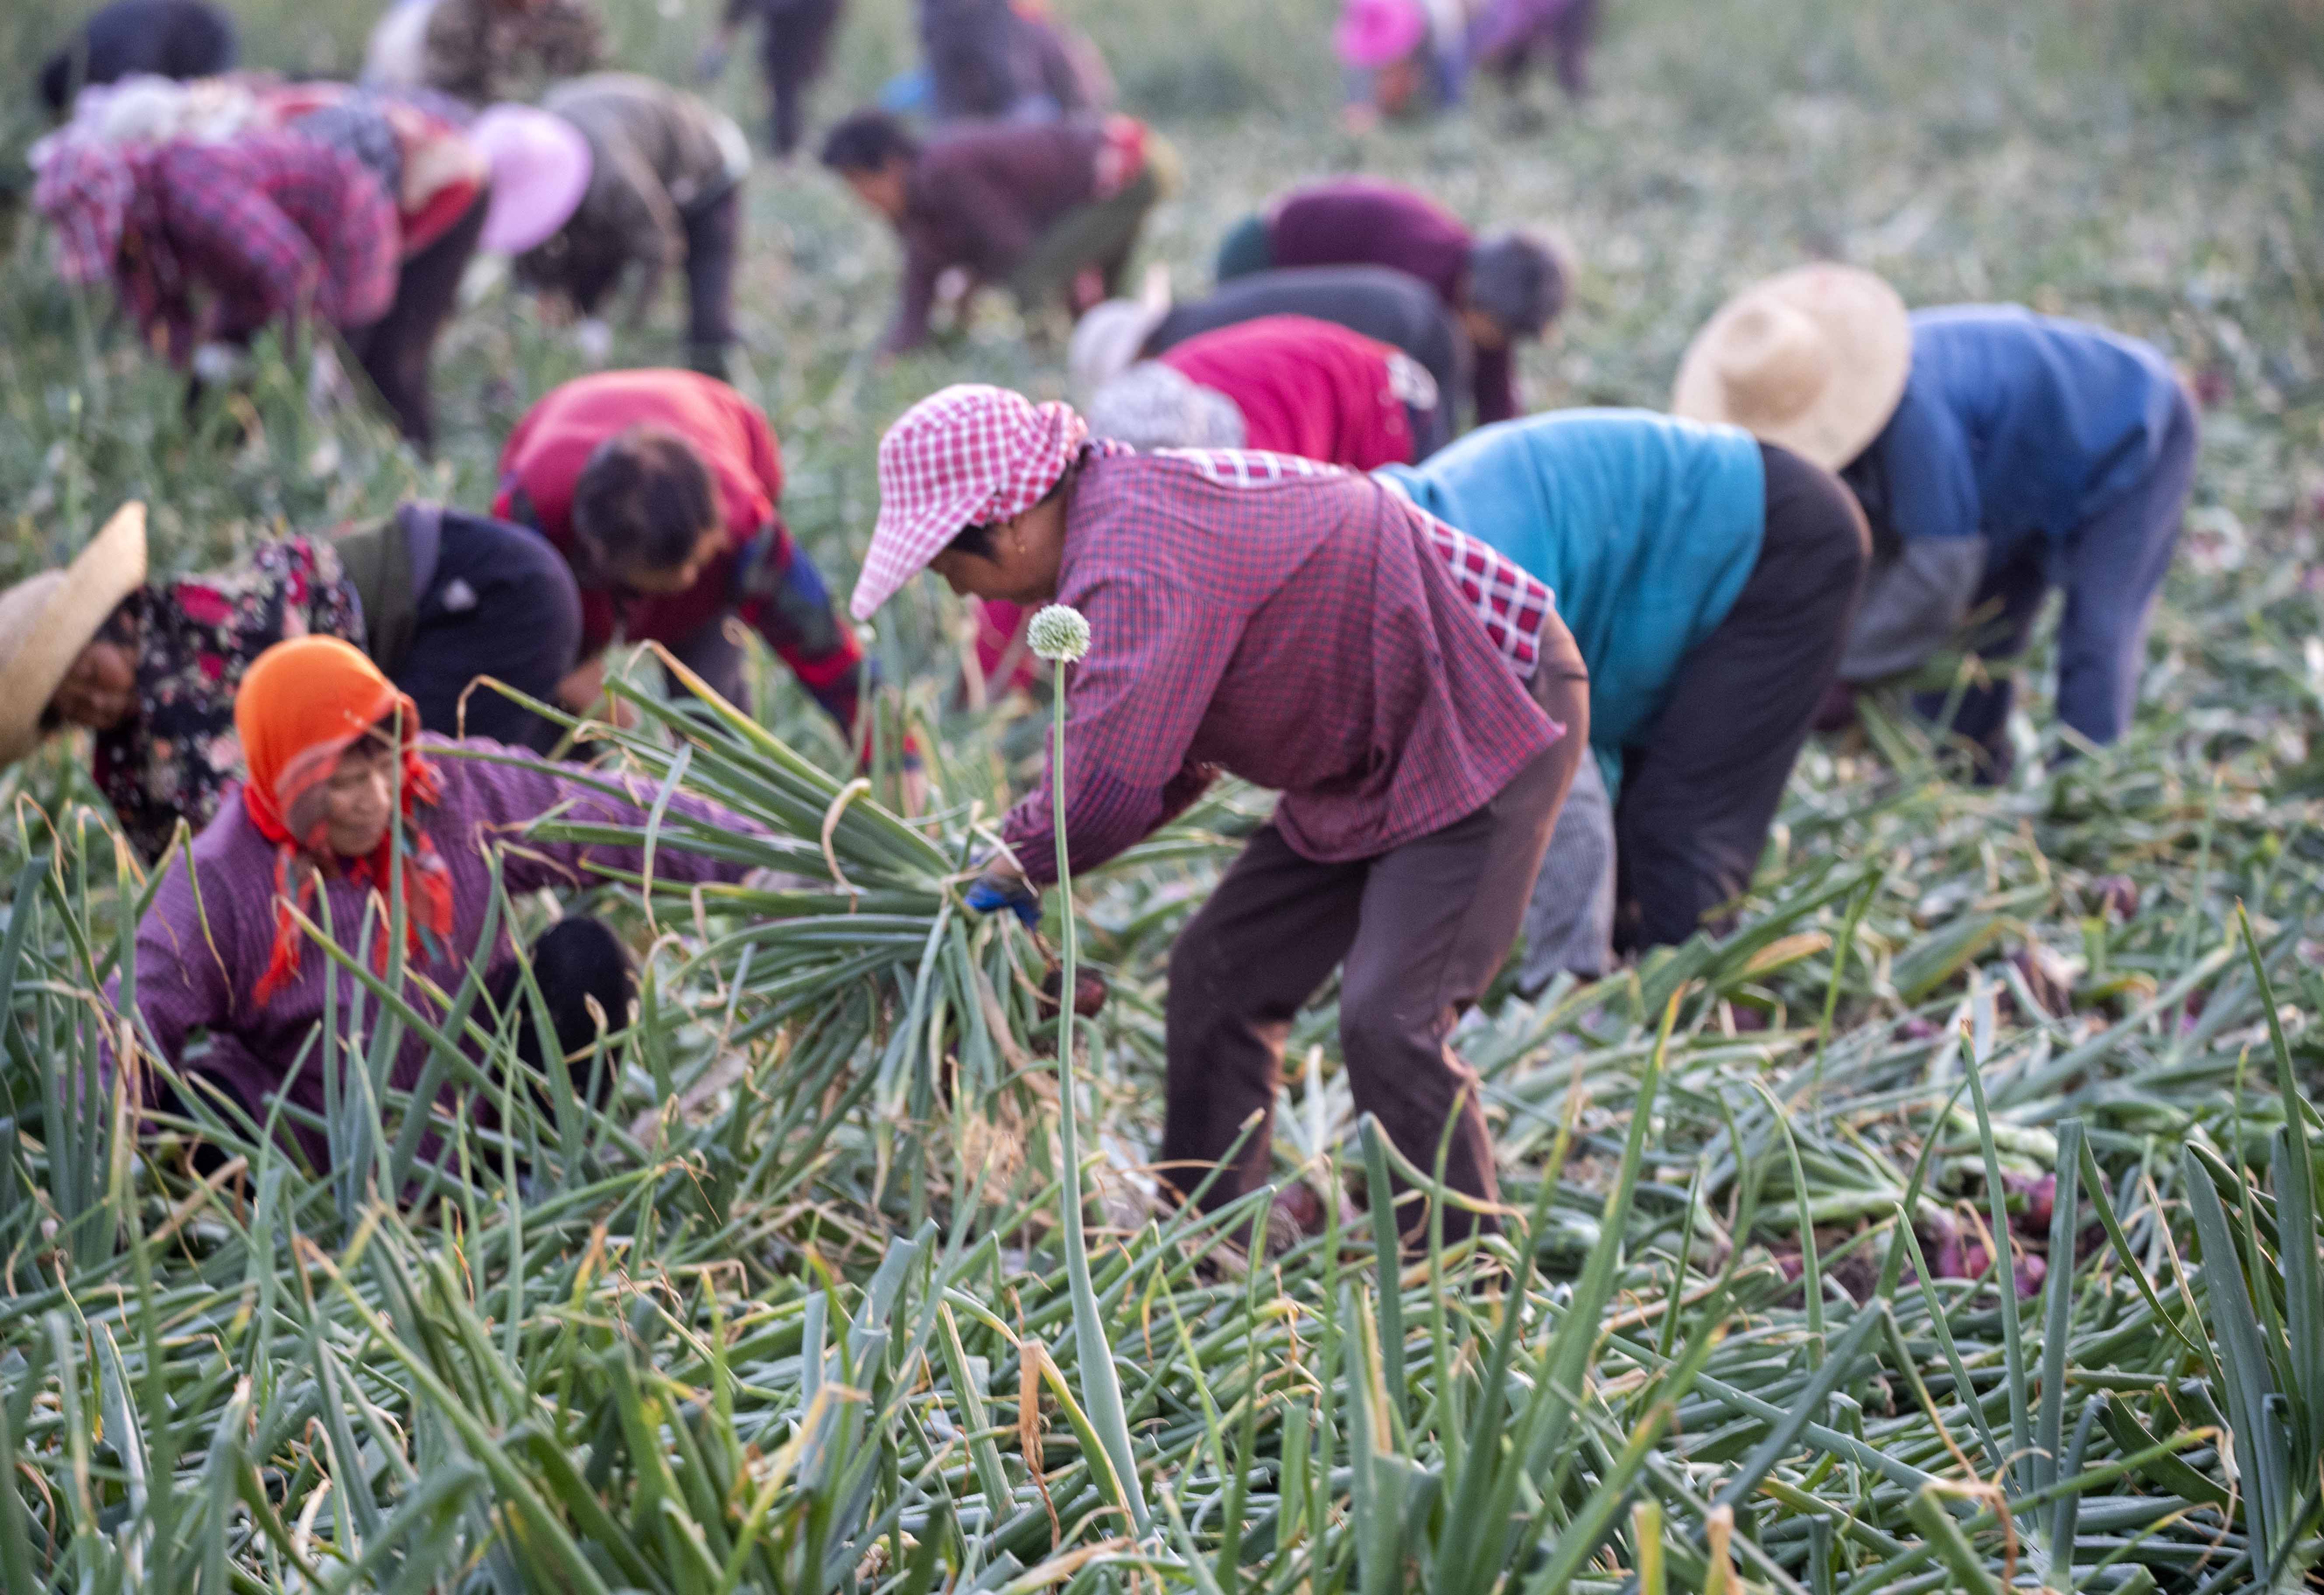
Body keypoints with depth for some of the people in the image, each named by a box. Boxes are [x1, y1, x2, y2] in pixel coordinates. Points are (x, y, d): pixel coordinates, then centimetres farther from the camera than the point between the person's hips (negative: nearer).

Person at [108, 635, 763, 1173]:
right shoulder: (219, 882, -17)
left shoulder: (462, 791, -9)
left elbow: (611, 816, -4)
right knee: (183, 1099, -30)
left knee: (581, 955, -17)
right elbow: (136, 1022, -21)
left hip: (477, 1121, 3)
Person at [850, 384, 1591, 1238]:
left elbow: (1108, 790, -33)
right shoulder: (1116, 519, 4)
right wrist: (1030, 856, 2)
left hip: (1493, 713, -11)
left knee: (1387, 1020, -19)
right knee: (1219, 974, 10)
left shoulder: (1139, 564, -30)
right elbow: (1167, 750, 11)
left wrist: (1021, 862, -12)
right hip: (1377, 754, 11)